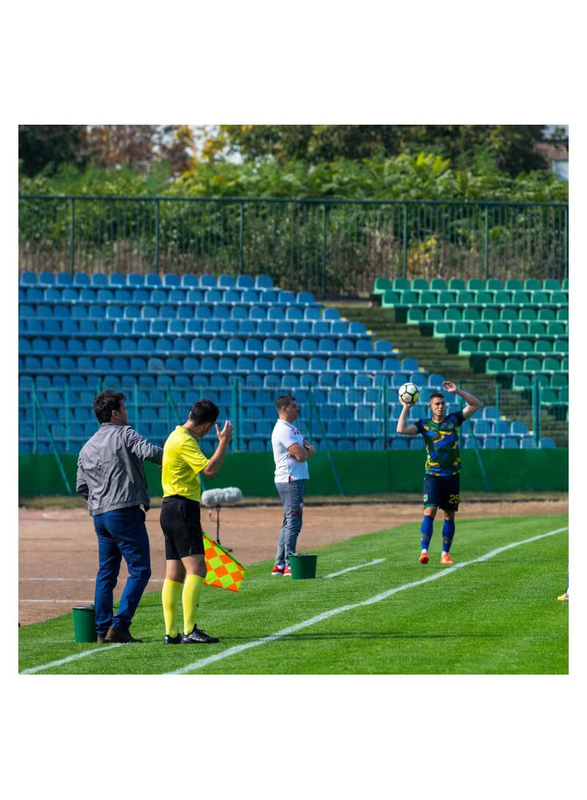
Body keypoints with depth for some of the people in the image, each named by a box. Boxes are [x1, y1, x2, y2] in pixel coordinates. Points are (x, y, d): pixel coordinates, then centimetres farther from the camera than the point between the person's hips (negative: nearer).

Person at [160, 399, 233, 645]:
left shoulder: (176, 436, 17)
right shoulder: (185, 442, -14)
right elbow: (209, 470, -22)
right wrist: (224, 442, -14)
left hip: (170, 510, 11)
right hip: (182, 509, -11)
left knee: (175, 573, 8)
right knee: (196, 568, -15)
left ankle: (171, 633, 7)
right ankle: (189, 631, -22)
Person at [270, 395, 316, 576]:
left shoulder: (292, 429, 18)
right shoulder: (283, 430, -14)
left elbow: (311, 451, 14)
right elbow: (301, 455, -21)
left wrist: (305, 450, -8)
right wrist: (305, 451, 0)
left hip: (295, 480, 11)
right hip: (290, 480, -11)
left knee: (289, 522, 13)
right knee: (293, 521, -10)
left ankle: (280, 565, 15)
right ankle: (289, 565, -9)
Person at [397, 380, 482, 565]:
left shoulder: (454, 419, 7)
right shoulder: (424, 424, 4)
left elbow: (476, 404, 3)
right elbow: (401, 430, -9)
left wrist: (457, 391, -7)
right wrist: (405, 408, -5)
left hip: (452, 475, 2)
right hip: (432, 475, -2)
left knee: (449, 515, 7)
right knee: (429, 512, -15)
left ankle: (445, 554, 15)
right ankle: (424, 551, -21)